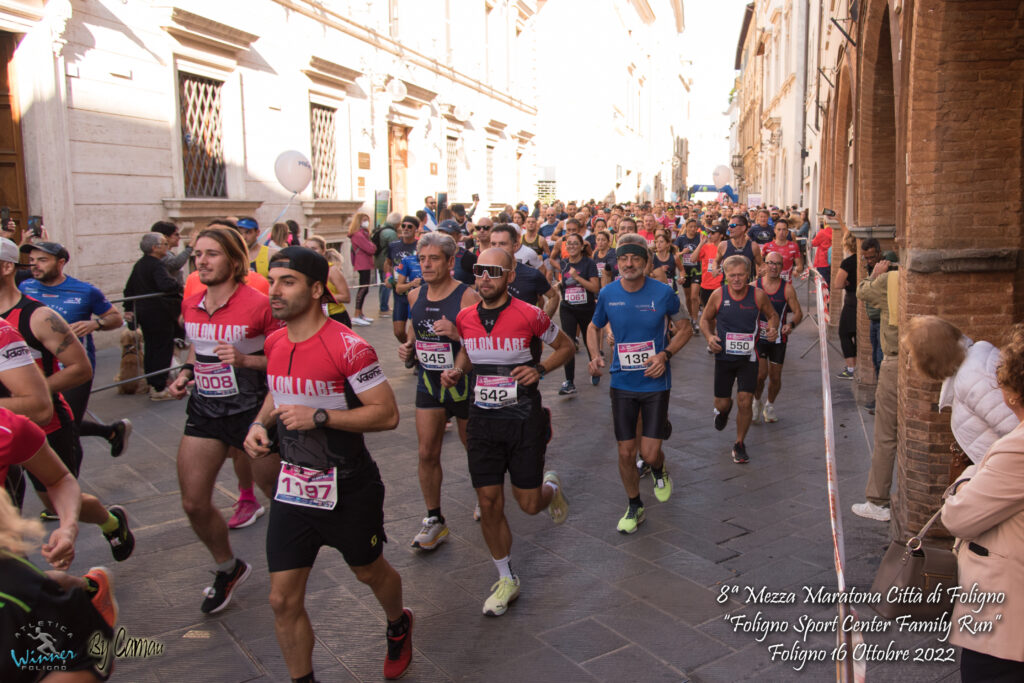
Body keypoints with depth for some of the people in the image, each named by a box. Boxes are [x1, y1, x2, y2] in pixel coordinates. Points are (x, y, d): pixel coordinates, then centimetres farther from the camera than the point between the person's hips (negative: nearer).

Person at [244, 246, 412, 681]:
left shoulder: (347, 347, -21)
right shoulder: (274, 344, 1)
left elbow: (387, 414, -20)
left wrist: (318, 417, -27)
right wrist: (260, 422, 0)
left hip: (348, 491, -5)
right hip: (292, 489, 5)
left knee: (370, 571, 20)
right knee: (283, 600, 5)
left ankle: (398, 626, 53)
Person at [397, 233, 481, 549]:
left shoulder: (467, 297, -17)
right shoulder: (415, 296, 3)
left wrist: (457, 334, -34)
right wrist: (408, 348, -2)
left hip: (464, 383, -4)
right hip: (429, 383, 5)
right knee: (427, 454, 2)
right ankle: (434, 520, 15)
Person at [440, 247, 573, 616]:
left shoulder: (529, 316, -12)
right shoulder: (465, 318, 0)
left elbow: (565, 346, 3)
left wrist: (539, 369, -13)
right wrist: (457, 370, -1)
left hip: (524, 419, -3)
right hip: (482, 419, 3)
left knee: (529, 503, 3)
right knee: (489, 504, 4)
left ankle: (551, 487, 42)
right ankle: (506, 579, 24)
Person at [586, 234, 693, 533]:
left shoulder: (663, 292, -10)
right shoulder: (607, 294, -5)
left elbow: (685, 329, 3)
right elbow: (594, 328, 12)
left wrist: (665, 354, -14)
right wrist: (595, 356, -6)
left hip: (655, 382, -2)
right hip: (622, 383, 2)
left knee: (649, 452, -5)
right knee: (626, 452, 7)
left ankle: (659, 472, 34)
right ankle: (635, 507, 30)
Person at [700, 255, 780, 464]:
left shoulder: (758, 295, -7)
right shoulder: (718, 295, -6)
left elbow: (772, 315, 10)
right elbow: (705, 319, 7)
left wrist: (773, 329, -12)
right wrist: (709, 336, -12)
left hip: (748, 358, -1)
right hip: (724, 357, 1)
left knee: (745, 402, -8)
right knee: (721, 403, 8)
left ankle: (739, 444, 14)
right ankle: (723, 411, 49)